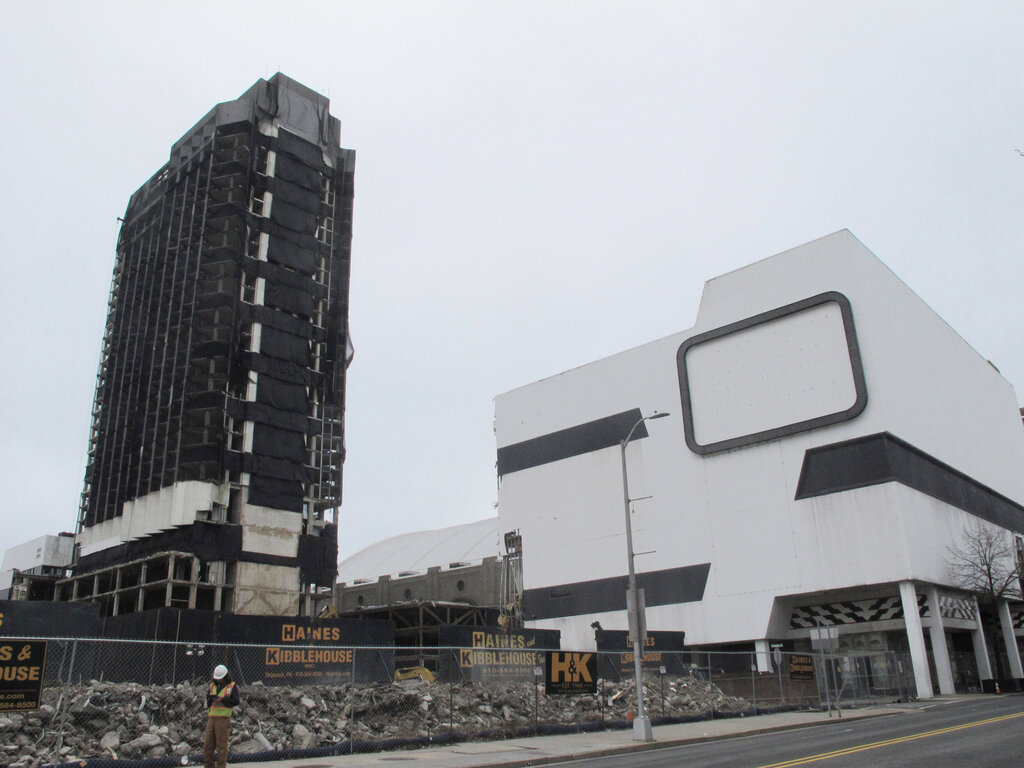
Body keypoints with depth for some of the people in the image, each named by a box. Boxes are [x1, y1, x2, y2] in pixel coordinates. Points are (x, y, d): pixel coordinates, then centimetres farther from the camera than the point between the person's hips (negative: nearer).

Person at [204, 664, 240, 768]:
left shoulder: (232, 686, 0)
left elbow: (236, 701, -9)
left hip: (223, 718, -5)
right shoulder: (212, 685, 16)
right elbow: (207, 700, 15)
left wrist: (221, 699, -14)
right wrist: (211, 698, -8)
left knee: (222, 745, -4)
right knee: (208, 744, 6)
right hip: (211, 717, 5)